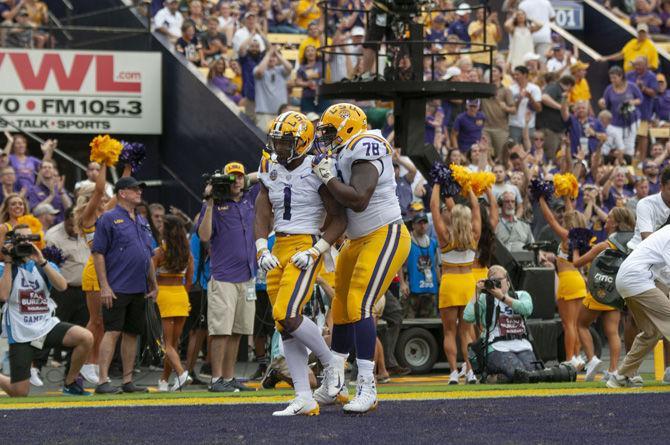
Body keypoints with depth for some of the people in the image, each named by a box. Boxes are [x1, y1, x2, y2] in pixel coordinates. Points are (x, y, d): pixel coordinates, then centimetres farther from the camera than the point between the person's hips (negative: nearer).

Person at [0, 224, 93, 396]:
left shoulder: (45, 266, 7)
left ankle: (70, 383, -3)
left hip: (47, 325, 3)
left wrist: (41, 261, -20)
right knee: (19, 393, -7)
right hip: (20, 335, -3)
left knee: (86, 337, -22)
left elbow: (62, 286, -12)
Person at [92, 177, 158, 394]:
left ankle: (128, 381, 13)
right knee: (113, 332, -11)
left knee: (132, 333, 8)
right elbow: (98, 253, -9)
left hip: (139, 290, 7)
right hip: (116, 290, -7)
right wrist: (104, 285, -15)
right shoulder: (109, 219, -4)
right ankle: (103, 381, -13)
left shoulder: (142, 222, 18)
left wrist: (153, 285, 18)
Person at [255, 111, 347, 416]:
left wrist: (314, 252, -16)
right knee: (286, 327, 4)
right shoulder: (270, 171, 9)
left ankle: (330, 363, 3)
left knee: (287, 315, -21)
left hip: (306, 246, -7)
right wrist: (262, 250, -7)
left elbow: (339, 219, -8)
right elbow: (262, 215, 8)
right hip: (278, 250, 7)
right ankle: (304, 400, 6)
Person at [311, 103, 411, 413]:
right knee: (342, 307, 14)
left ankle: (367, 389, -18)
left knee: (359, 305, -19)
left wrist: (328, 178, -19)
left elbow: (358, 200, -29)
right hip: (359, 242, 10)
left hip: (385, 237, -10)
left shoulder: (365, 153, -18)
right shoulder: (345, 157, 11)